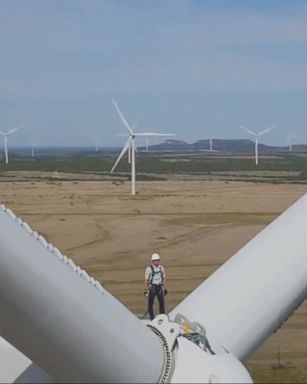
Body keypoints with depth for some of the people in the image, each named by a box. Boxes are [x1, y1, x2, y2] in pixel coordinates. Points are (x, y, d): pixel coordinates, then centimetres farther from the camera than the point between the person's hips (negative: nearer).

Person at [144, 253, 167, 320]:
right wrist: (146, 289, -6)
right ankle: (151, 317, 5)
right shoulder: (149, 269, -6)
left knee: (162, 302, 4)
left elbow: (164, 278, 12)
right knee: (150, 302, -2)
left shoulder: (162, 268, 7)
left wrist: (165, 288, 9)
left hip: (160, 287, 4)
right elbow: (146, 279, -4)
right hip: (152, 287, -4)